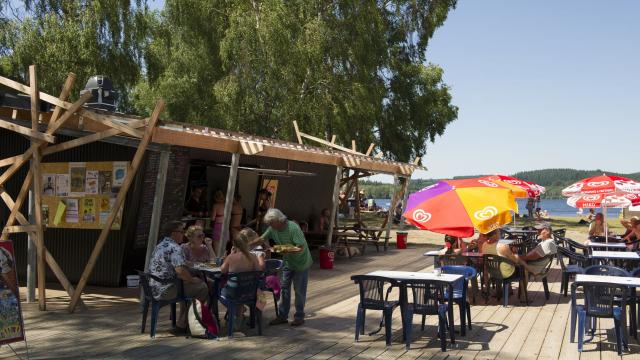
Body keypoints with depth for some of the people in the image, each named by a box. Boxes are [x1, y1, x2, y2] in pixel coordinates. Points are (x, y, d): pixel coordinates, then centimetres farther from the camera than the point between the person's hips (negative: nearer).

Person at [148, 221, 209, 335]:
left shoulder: (159, 246, 16)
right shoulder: (175, 248, -16)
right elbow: (180, 271, -29)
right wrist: (192, 279, -10)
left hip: (154, 289, 10)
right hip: (165, 290, -10)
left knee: (187, 287, 28)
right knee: (202, 287, -5)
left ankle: (181, 324, 26)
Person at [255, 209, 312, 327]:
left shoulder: (293, 228, -27)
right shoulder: (273, 229, -5)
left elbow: (302, 247, -31)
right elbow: (263, 238, 10)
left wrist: (287, 251, -41)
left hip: (301, 262, -7)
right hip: (288, 262, 7)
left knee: (299, 290, 0)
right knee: (284, 288, 7)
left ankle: (299, 317, 10)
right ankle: (282, 316, 15)